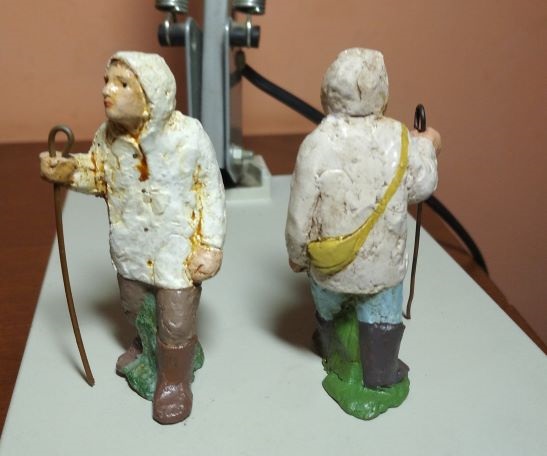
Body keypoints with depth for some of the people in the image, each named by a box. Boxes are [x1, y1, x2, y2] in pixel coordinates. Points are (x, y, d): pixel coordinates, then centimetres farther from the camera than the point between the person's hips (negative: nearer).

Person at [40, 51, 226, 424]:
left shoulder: (189, 135, -24)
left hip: (178, 250, -4)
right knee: (135, 310, 28)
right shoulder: (106, 136, -12)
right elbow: (100, 177, 7)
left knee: (177, 322, 11)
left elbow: (212, 193, -14)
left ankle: (175, 380, 40)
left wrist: (211, 246, -15)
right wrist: (68, 171, -13)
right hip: (131, 249, 5)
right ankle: (145, 346, 62)